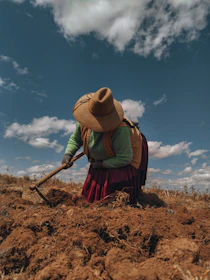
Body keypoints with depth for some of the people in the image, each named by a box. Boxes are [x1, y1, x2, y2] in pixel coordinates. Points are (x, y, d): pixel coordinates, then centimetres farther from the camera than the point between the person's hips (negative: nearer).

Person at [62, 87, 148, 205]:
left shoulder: (120, 129, -41)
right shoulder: (83, 123, -21)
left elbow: (124, 159, -32)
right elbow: (75, 138, 0)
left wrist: (102, 164, -25)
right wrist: (68, 154, -16)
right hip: (103, 159, 6)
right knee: (94, 189, 14)